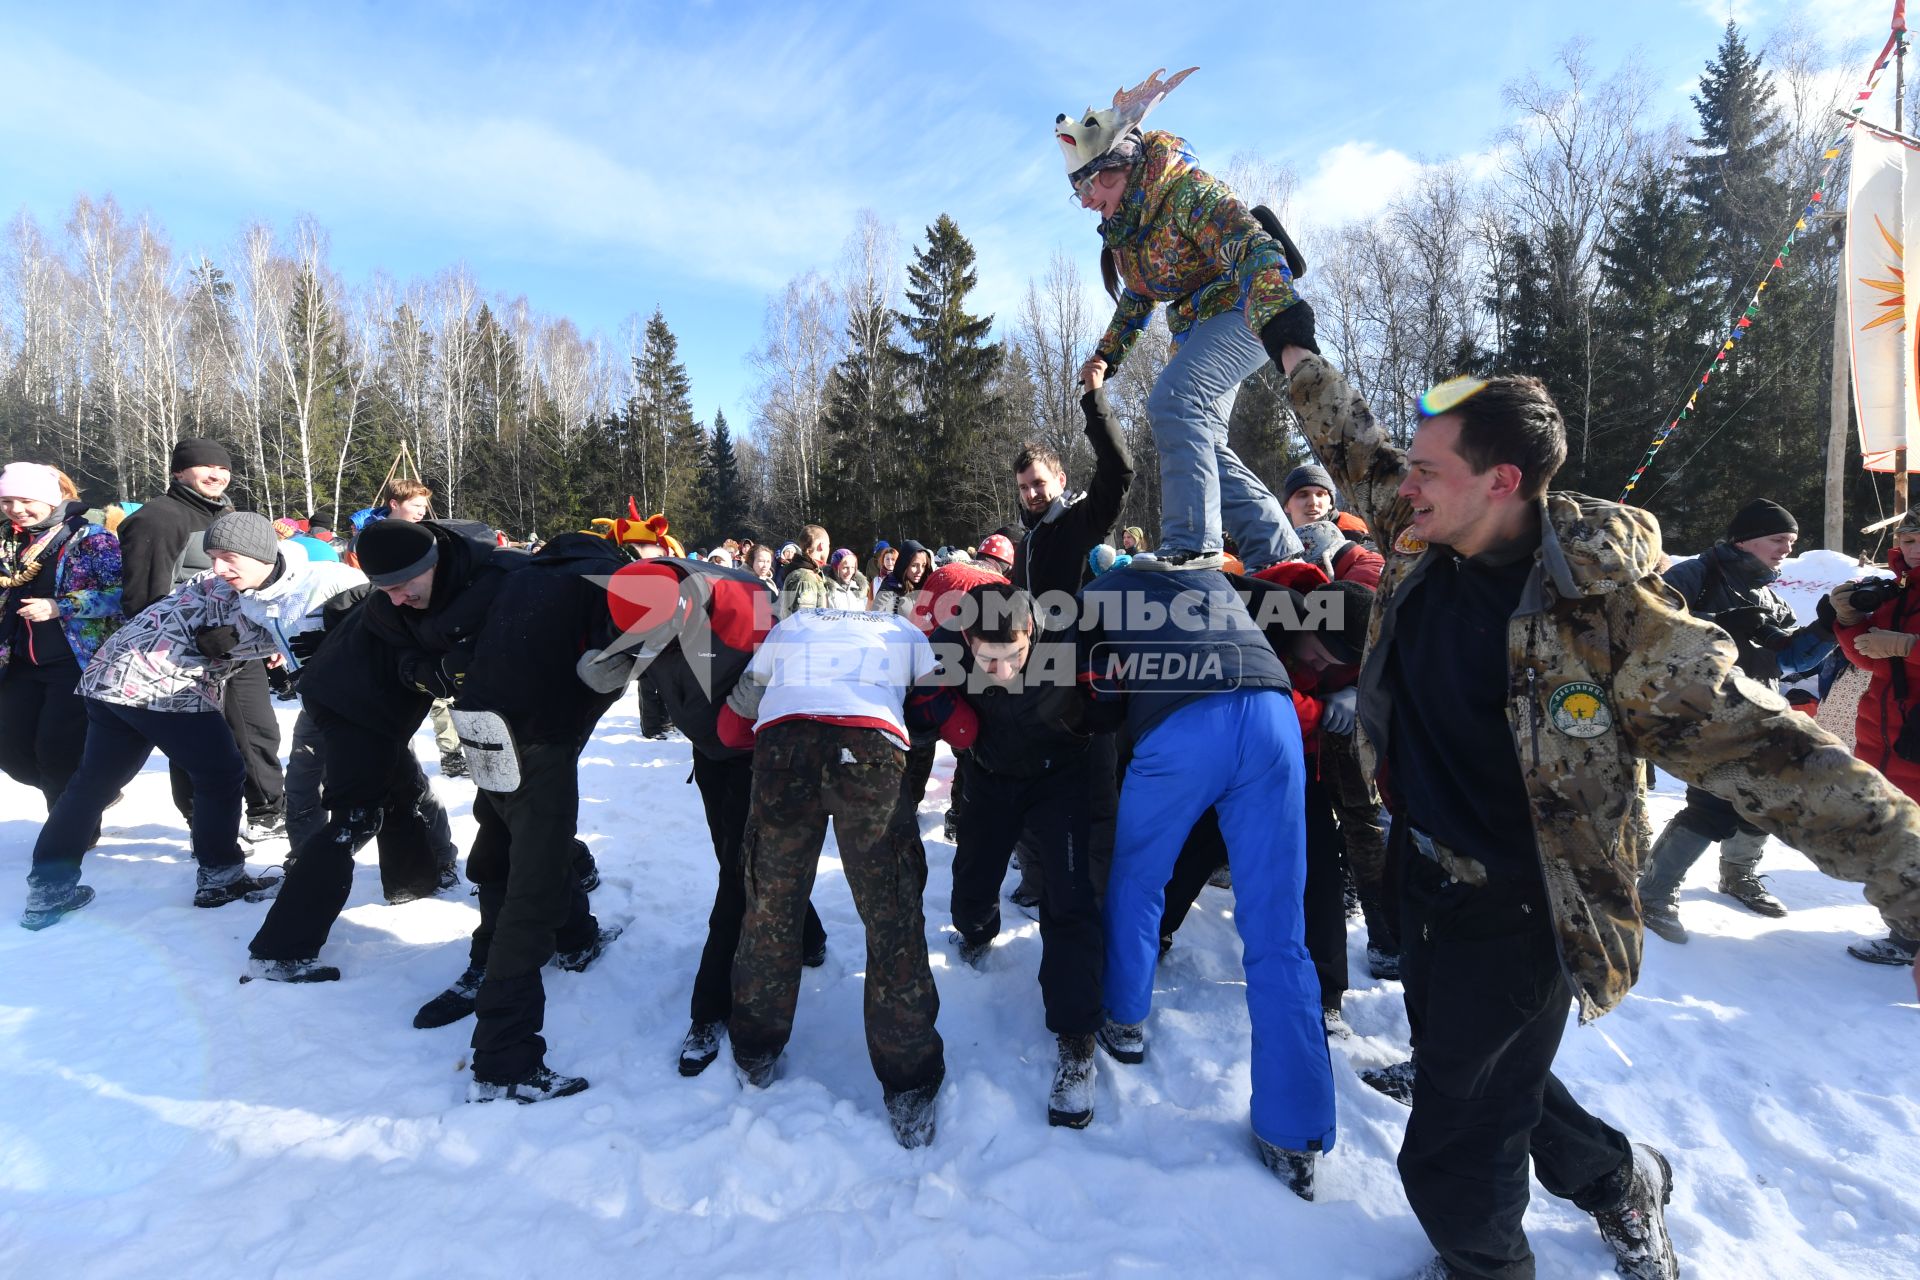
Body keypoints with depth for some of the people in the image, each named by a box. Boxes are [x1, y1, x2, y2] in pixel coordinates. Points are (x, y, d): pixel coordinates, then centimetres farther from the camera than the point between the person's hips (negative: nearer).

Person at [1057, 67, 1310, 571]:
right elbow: (1136, 299, 25)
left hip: (1242, 310, -10)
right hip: (1196, 327, 10)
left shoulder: (1185, 188, -18)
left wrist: (1278, 306, -48)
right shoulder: (1122, 225, 10)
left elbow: (1250, 243, -32)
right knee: (1200, 441, 5)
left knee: (1172, 402, -27)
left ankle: (1192, 544, -29)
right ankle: (1279, 554, 7)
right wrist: (1105, 356, 17)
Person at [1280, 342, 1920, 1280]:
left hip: (1514, 913, -7)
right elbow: (1355, 455, 12)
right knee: (1457, 1061, 28)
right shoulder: (1421, 541, -5)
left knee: (1454, 1158, 5)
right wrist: (1298, 361, 20)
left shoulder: (1603, 609, -25)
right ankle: (1615, 1177, 55)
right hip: (1423, 876, 7)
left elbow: (1759, 744, -23)